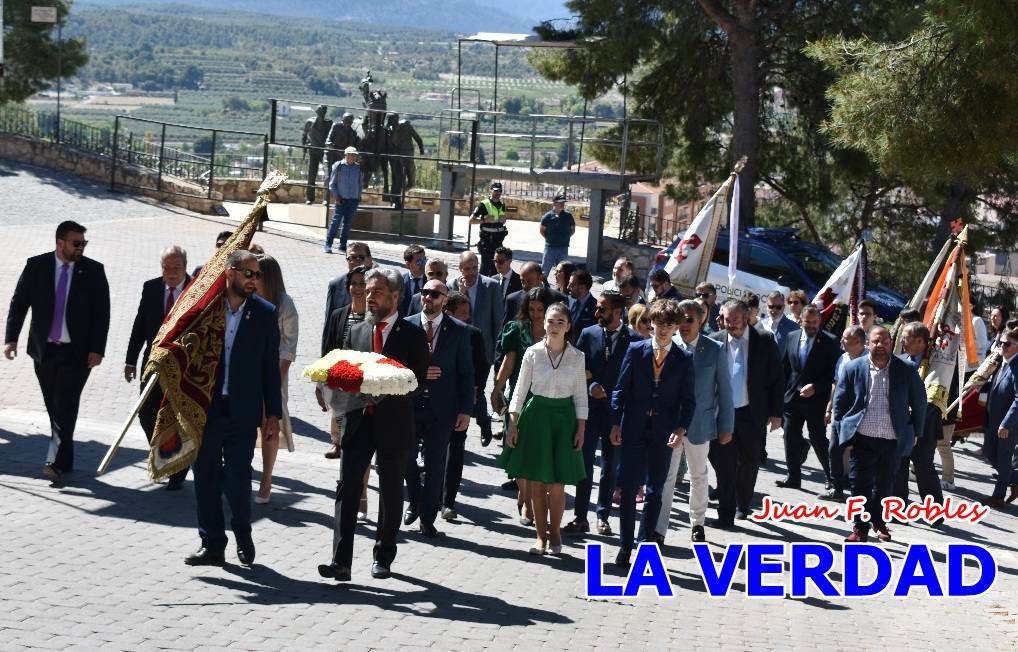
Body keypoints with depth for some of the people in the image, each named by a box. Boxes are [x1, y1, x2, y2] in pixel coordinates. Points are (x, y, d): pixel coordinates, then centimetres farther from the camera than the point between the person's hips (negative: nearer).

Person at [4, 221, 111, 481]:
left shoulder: (93, 271, -3)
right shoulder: (36, 266, 0)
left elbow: (102, 313, -2)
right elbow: (18, 303, 2)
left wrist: (97, 349, -9)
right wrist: (11, 338, -8)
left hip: (77, 352, -2)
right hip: (44, 349, 3)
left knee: (65, 406, -9)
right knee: (54, 407, 9)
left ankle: (57, 462, -10)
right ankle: (65, 460, 19)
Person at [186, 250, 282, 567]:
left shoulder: (265, 313, 1)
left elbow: (271, 367, 3)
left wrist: (273, 414, 2)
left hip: (242, 412, -1)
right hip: (205, 409, 1)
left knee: (237, 479, -3)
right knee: (206, 478, 7)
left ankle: (242, 532, 24)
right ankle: (212, 545, 19)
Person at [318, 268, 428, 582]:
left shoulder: (412, 335, -1)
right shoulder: (357, 331, 11)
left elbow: (419, 380, -7)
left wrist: (385, 391, -20)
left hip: (394, 423, -2)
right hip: (358, 420, 3)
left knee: (391, 492, 9)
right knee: (348, 488, -7)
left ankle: (383, 557, 21)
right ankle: (341, 561, -11)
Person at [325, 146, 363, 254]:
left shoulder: (357, 167, 9)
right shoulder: (338, 166, -2)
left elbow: (360, 183, 19)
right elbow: (332, 183, 1)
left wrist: (359, 196, 9)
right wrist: (336, 196, -8)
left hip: (353, 200, 4)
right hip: (341, 199, -4)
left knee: (347, 224, 5)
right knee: (336, 222, -7)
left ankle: (343, 245, 12)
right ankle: (328, 244, -2)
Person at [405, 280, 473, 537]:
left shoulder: (459, 331, 0)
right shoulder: (406, 325, 1)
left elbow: (466, 372, 0)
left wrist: (465, 410, -4)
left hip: (442, 409, -1)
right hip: (410, 404, 1)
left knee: (435, 465, 4)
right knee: (406, 458, 7)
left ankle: (428, 518, 16)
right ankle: (415, 502, 34)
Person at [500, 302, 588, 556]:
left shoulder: (577, 356, 1)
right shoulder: (533, 353, 0)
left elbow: (580, 395, 5)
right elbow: (521, 390, 3)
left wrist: (581, 429, 0)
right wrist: (512, 424, -2)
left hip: (563, 417, 0)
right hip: (535, 414, 1)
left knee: (556, 484, -3)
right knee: (536, 482, 3)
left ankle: (555, 533, 15)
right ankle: (541, 535, 14)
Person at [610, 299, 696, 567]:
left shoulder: (684, 359, 3)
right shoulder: (636, 350, 2)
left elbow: (687, 399, 3)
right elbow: (621, 389, 3)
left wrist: (681, 429, -10)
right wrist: (616, 424, -3)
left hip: (664, 433, 1)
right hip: (634, 429, 0)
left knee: (655, 492, 6)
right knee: (629, 489, -1)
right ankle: (625, 546, 8)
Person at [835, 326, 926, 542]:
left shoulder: (906, 370, -1)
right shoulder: (853, 368, -1)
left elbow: (919, 403, 8)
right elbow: (840, 401, 7)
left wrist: (914, 433, 8)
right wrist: (843, 430, 3)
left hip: (893, 440, 1)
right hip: (862, 438, -1)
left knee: (884, 485, 12)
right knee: (860, 484, -4)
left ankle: (878, 521, 32)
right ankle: (860, 527, 7)